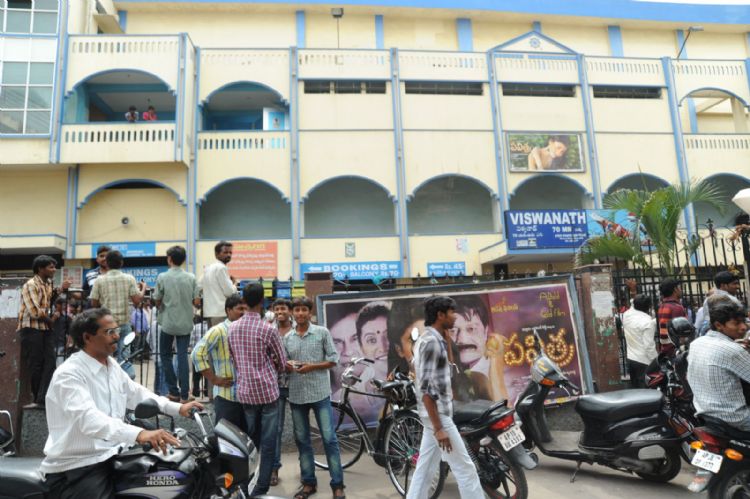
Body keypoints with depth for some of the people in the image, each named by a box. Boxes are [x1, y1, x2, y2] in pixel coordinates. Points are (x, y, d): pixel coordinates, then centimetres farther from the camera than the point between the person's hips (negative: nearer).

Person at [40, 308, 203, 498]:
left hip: (111, 455, 8)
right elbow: (89, 419, -34)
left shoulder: (112, 365, 9)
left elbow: (136, 394, 17)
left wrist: (177, 408, 4)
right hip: (76, 466, -8)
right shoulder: (69, 374, -19)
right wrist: (139, 434, -48)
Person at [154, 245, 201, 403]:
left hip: (168, 323, -2)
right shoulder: (191, 278, -3)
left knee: (165, 355, 14)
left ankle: (174, 392, 14)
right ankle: (184, 394, 4)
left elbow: (157, 301, -3)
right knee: (183, 357, 6)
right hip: (185, 323, 2)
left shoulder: (162, 277, -8)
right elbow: (197, 302, -3)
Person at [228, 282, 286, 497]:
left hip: (245, 391, 5)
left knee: (250, 441, 19)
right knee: (268, 443, 5)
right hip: (267, 391, -5)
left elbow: (234, 360, 10)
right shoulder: (268, 329, -14)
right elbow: (282, 363, -4)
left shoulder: (232, 328, 0)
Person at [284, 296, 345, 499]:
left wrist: (312, 366, -15)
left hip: (320, 393, -3)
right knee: (302, 440, 11)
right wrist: (287, 366, -11)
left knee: (329, 438, -2)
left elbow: (333, 359, -3)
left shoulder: (322, 332, -2)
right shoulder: (287, 337, 7)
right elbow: (284, 364, 12)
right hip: (296, 395, 4)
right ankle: (308, 482, 24)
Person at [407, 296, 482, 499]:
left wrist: (447, 341, 9)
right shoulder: (431, 342, -19)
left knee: (426, 468, 13)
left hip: (436, 413, 10)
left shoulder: (433, 339, 11)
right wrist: (439, 428, -22)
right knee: (465, 468, -1)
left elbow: (449, 369, 21)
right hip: (438, 414, -10)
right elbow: (425, 388, -23)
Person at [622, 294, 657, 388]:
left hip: (630, 358, 7)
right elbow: (648, 345, -19)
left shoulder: (626, 315, 0)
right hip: (644, 361, -7)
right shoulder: (648, 322, -18)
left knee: (634, 388, 15)